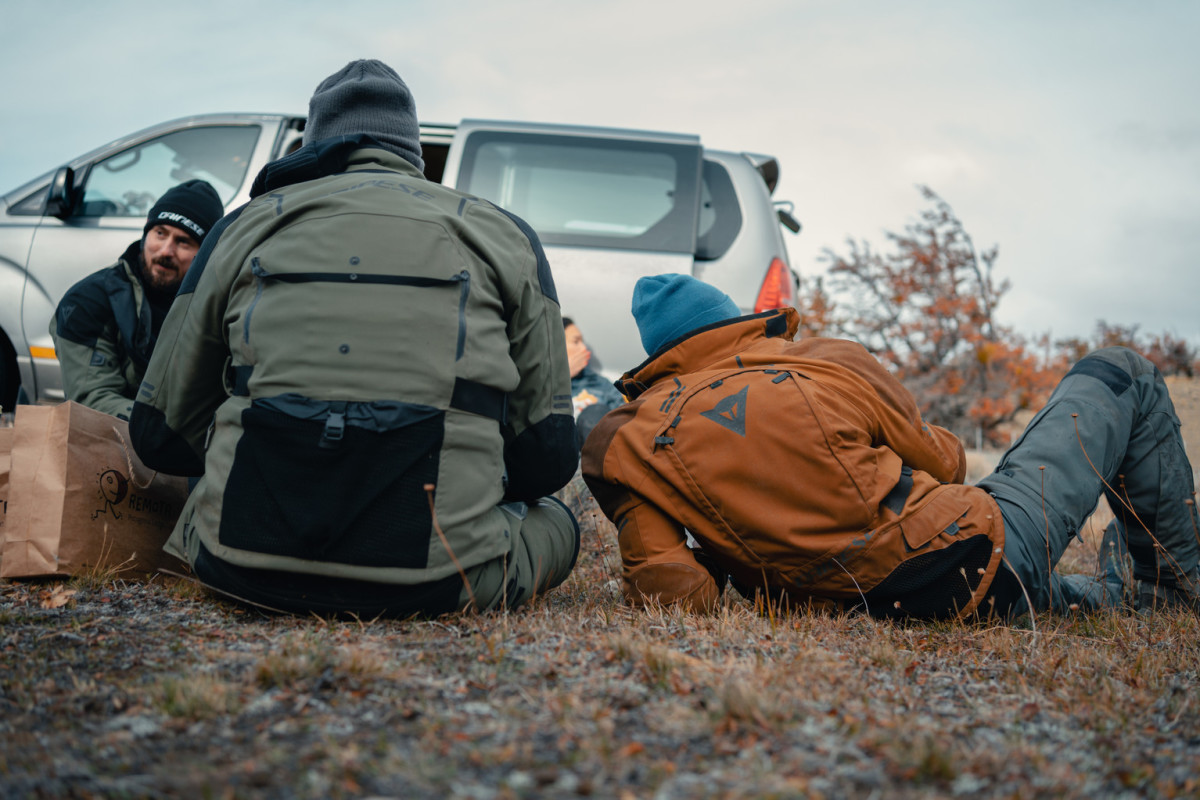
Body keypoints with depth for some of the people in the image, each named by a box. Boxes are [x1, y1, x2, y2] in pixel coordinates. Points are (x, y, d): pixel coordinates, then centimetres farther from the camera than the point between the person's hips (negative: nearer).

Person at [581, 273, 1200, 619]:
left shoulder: (624, 443, -5)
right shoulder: (833, 362, -6)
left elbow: (673, 596, -16)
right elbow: (942, 459, 7)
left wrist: (723, 550, 6)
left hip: (870, 608, 3)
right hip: (984, 563, -3)